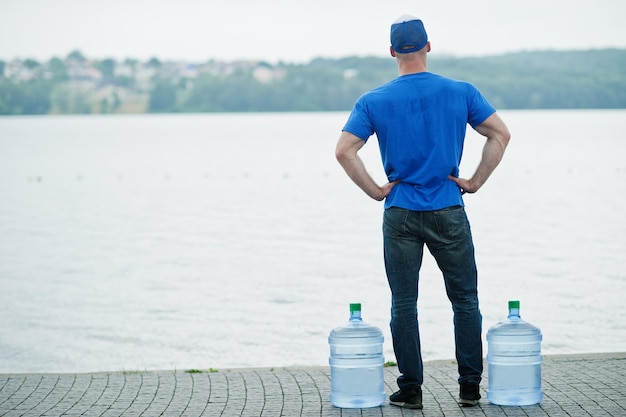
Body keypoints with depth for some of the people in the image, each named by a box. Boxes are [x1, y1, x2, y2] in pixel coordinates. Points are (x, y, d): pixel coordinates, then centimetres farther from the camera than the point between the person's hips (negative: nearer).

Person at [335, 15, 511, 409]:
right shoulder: (460, 92, -1)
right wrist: (475, 182, 3)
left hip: (400, 214, 0)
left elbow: (344, 150, -8)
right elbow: (500, 134, -2)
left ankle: (410, 389, 8)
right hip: (449, 213, 0)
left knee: (404, 304, 7)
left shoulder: (374, 101, -2)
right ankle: (470, 387, 10)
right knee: (465, 300, 9)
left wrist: (376, 191, -1)